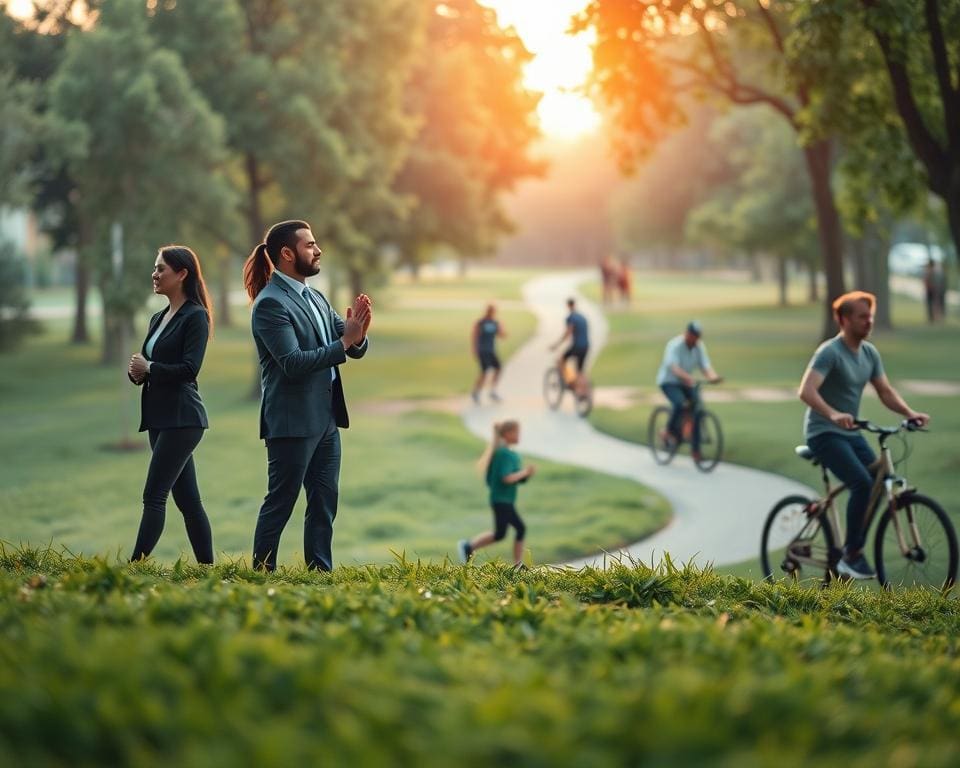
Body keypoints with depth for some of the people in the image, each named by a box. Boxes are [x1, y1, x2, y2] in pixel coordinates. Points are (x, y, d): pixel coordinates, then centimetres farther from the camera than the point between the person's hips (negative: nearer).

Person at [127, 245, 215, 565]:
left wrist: (149, 367, -10)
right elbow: (146, 365, 18)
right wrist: (136, 372, -3)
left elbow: (189, 369, -18)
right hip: (159, 418, 9)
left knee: (154, 495, -12)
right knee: (187, 499, 9)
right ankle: (206, 567, 13)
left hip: (182, 418, -9)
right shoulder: (158, 319, 17)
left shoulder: (195, 316, -8)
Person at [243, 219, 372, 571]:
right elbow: (294, 363, -22)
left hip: (325, 420, 8)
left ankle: (321, 572, 17)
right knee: (280, 503, -2)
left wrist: (357, 333, -11)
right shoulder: (270, 303, -13)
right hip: (292, 421, -8)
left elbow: (356, 350, 12)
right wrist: (344, 341, -22)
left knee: (325, 502, 11)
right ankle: (262, 572, 6)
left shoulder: (316, 298, 13)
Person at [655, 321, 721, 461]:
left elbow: (706, 365, -13)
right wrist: (686, 377, -54)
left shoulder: (699, 346, -5)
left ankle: (695, 450, -5)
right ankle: (670, 431, -7)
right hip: (669, 382, -5)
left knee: (697, 410, -12)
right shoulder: (674, 345, -22)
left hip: (686, 383, 5)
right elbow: (674, 367, -36)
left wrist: (712, 376, -36)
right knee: (679, 404, -34)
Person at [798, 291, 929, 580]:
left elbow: (885, 392, 9)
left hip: (850, 433, 8)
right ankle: (852, 555, -14)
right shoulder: (829, 352, -17)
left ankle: (852, 550, 8)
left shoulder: (870, 353, 7)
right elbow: (806, 391, -29)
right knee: (862, 483, -24)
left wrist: (910, 412, -9)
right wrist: (833, 414, -45)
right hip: (824, 433, -8)